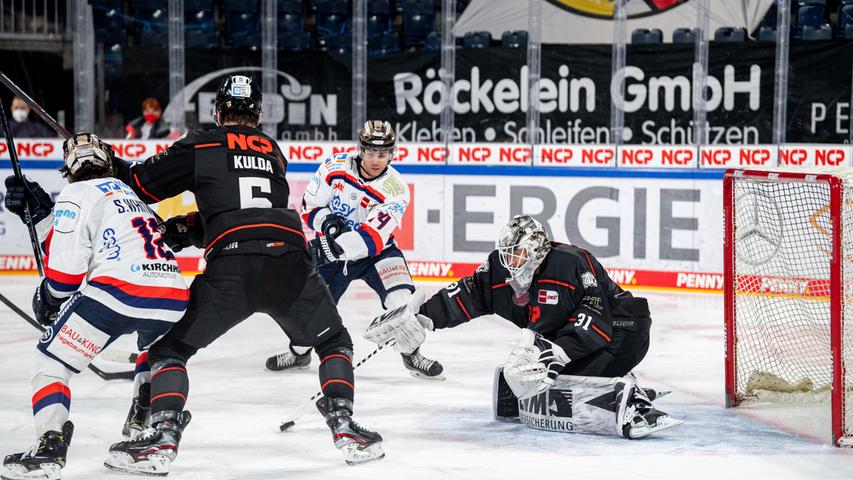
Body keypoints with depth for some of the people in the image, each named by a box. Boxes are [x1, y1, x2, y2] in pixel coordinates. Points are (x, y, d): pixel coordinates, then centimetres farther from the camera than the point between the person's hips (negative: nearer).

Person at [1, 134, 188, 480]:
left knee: (52, 361, 6)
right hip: (173, 294, 7)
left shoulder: (76, 195, 7)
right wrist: (40, 214, 35)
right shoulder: (128, 193, 31)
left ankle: (50, 449, -12)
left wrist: (49, 298, 18)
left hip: (119, 289, -7)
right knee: (157, 351, 39)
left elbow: (67, 263, 1)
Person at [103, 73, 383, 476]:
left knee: (171, 347, 15)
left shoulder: (200, 145, 15)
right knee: (334, 343, 26)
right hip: (290, 260, 3)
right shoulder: (274, 152, 29)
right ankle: (344, 427, 10)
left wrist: (115, 168, 35)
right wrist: (186, 228, 33)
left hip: (230, 266, -3)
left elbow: (142, 184, 16)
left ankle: (163, 435, -2)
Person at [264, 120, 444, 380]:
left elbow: (372, 237, -30)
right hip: (332, 247, 2)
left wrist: (337, 248, -42)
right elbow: (310, 204, -4)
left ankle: (412, 355, -1)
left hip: (375, 251, -2)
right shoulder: (335, 167, -14)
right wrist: (327, 221, -25)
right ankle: (299, 352, 27)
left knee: (401, 298, -21)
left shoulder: (395, 189, -22)